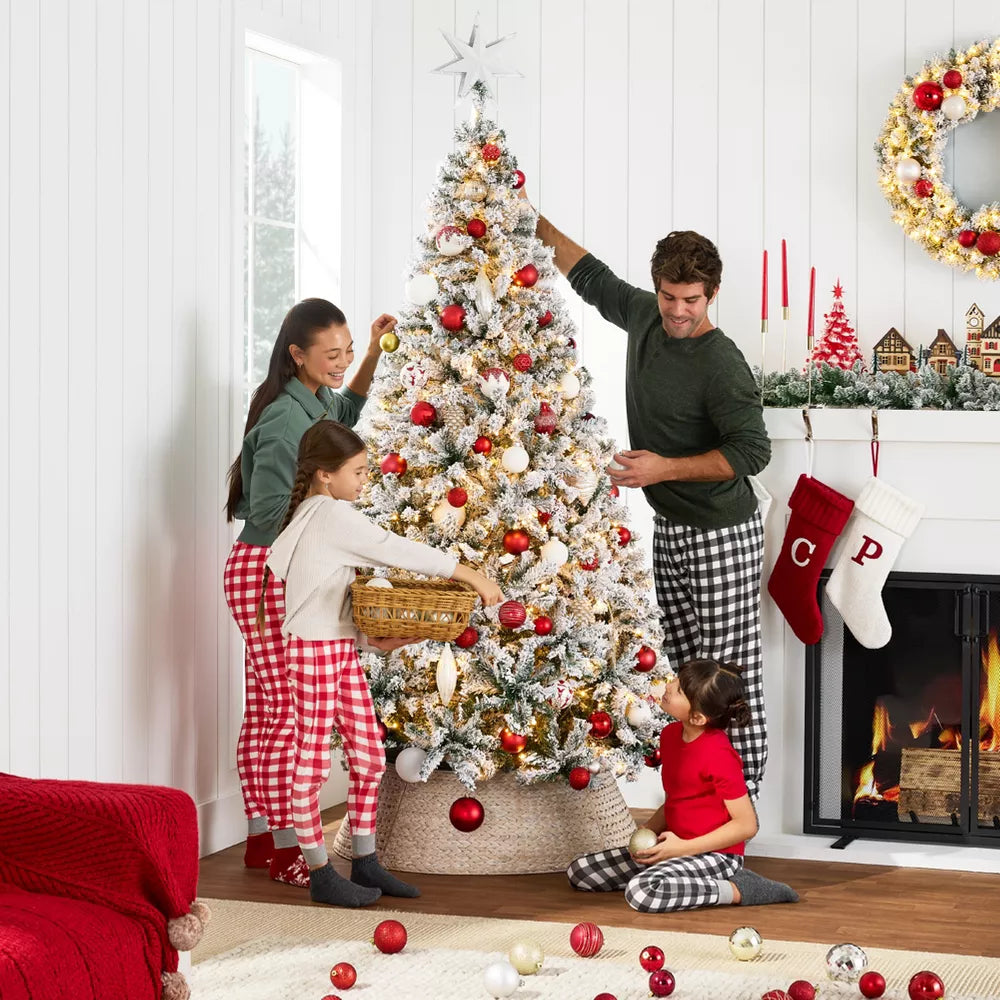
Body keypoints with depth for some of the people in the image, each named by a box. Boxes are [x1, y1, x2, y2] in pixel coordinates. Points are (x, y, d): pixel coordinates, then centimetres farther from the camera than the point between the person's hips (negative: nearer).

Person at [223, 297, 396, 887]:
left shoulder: (318, 403, 10)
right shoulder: (286, 420, -18)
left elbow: (348, 410, 34)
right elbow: (270, 513, -19)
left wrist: (374, 352, 23)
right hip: (268, 573, -9)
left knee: (265, 713, 12)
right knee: (290, 712, -8)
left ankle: (262, 838, 17)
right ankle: (286, 851, -2)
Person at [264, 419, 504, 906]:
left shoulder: (315, 515, 15)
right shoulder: (335, 516, -16)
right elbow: (399, 551, -17)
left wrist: (372, 635, 5)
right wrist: (471, 575, -11)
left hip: (342, 648, 10)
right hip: (313, 651, -10)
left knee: (369, 755, 10)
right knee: (312, 764, -1)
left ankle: (365, 863, 18)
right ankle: (321, 875, 5)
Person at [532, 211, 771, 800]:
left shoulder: (722, 365, -20)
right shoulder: (645, 318, 4)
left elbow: (752, 450, -24)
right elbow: (592, 277, 20)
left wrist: (665, 468, -26)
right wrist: (538, 225, 18)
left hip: (721, 539, -8)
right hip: (670, 530, 9)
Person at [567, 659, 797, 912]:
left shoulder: (717, 754, -21)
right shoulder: (670, 735, 5)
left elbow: (747, 824, -19)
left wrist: (682, 847, -20)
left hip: (715, 854, -9)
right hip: (674, 846, 10)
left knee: (641, 893, -36)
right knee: (578, 872, 7)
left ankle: (738, 890, -14)